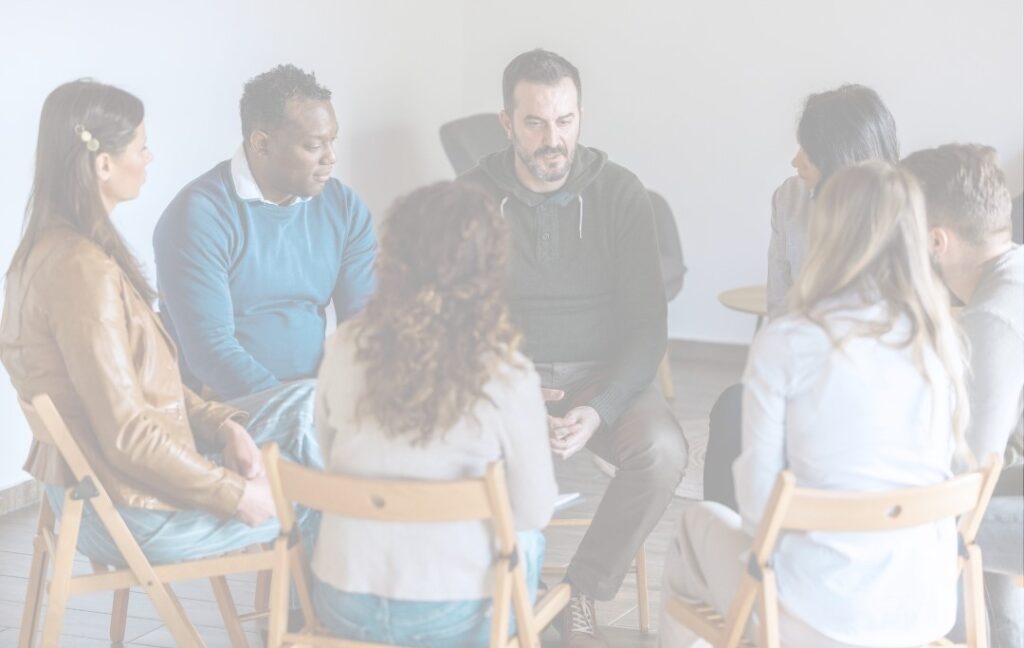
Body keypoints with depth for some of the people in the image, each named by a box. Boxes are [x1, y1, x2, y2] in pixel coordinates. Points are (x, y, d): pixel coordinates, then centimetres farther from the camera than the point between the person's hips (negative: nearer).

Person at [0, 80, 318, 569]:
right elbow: (128, 437, -26)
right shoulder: (82, 270, -25)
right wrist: (237, 498, -16)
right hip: (134, 512, -9)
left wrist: (222, 423, -1)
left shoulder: (51, 249, 7)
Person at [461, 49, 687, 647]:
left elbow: (648, 323, -5)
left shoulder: (620, 193, -2)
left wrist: (599, 411, -21)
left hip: (603, 374, 0)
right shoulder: (475, 195, -2)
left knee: (662, 450, -32)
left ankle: (585, 594, -9)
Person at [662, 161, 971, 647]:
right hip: (928, 608, 5)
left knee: (699, 525, 27)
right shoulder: (941, 340, -1)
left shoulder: (784, 344, -14)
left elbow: (757, 496, -9)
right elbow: (945, 465, 11)